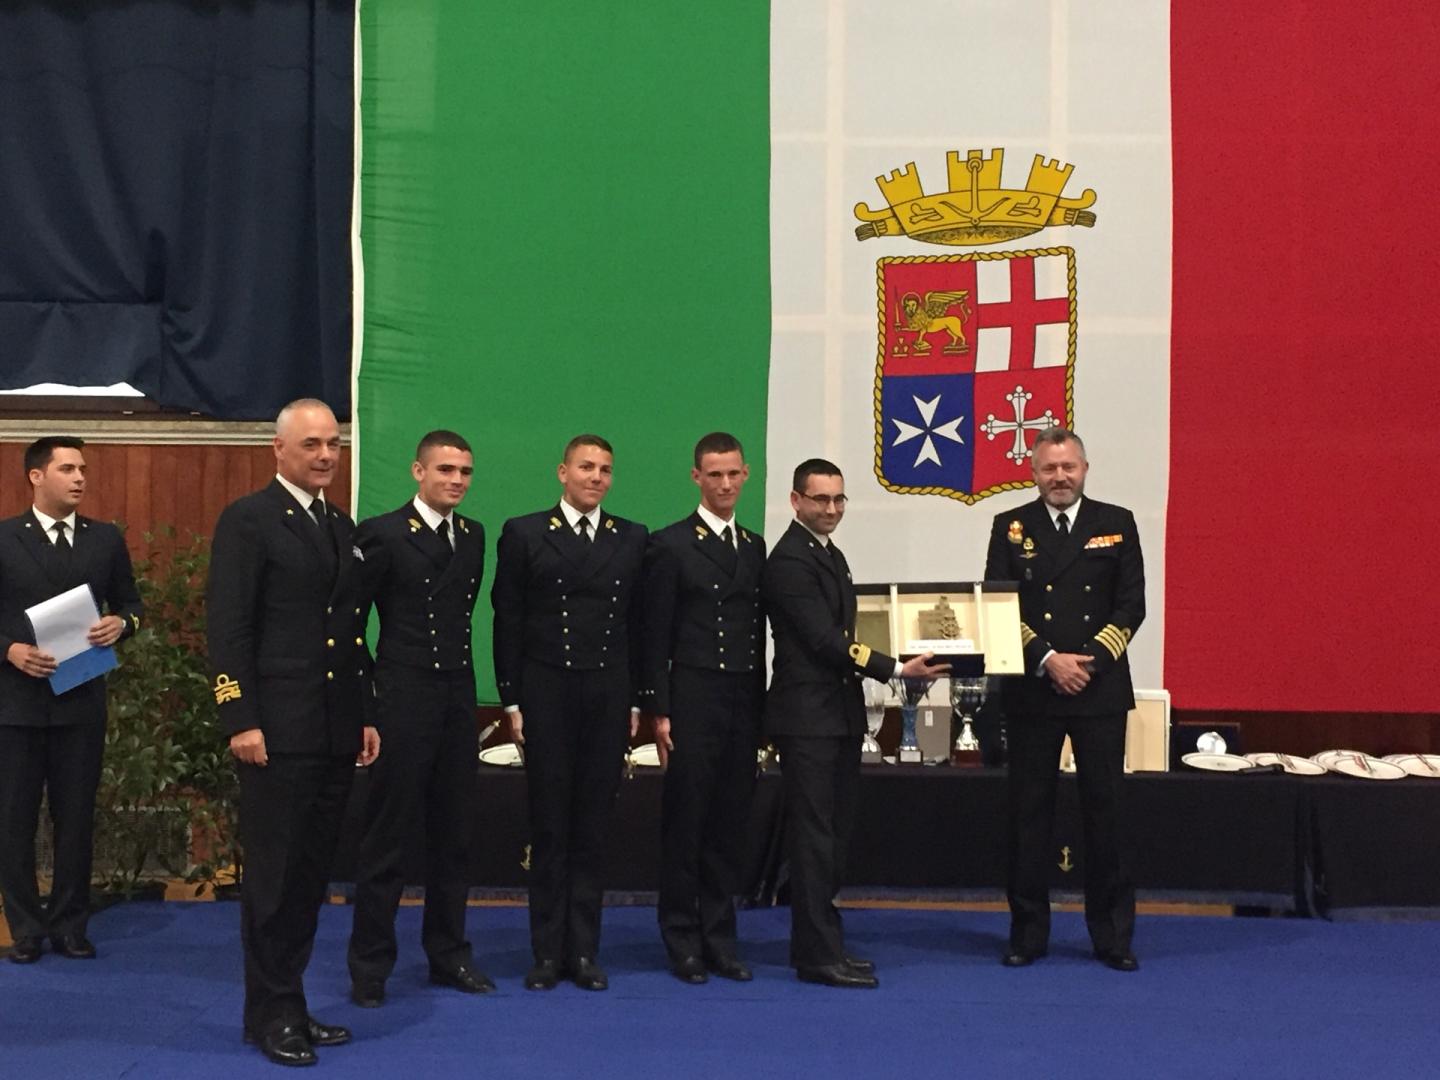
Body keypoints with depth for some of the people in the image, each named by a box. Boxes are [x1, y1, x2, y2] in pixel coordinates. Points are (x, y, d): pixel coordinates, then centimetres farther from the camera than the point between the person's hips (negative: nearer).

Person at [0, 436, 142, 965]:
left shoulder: (106, 539, 7)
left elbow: (130, 605, 12)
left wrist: (121, 623, -10)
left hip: (82, 700, 2)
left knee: (76, 817, 7)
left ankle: (70, 925, 17)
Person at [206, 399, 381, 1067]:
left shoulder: (344, 528, 16)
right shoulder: (248, 520, -6)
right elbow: (227, 628, -11)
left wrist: (365, 716, 16)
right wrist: (241, 720, -16)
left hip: (336, 735, 7)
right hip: (277, 731, -7)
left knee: (311, 875, 11)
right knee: (274, 876, 1)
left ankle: (290, 1002, 21)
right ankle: (270, 1012, 12)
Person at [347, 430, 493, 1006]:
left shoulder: (473, 536, 10)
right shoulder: (382, 534, -7)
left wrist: (459, 666, 10)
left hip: (457, 699, 6)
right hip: (403, 699, -5)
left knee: (453, 833, 11)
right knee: (389, 835, 1)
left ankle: (448, 953, 23)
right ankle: (370, 964, 11)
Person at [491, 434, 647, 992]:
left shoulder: (633, 540, 8)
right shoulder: (523, 534, 3)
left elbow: (640, 624, 9)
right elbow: (507, 622, 2)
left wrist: (636, 700, 5)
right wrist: (511, 700, -3)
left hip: (608, 699, 2)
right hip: (546, 696, -2)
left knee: (593, 828, 6)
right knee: (550, 826, 4)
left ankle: (583, 950, 13)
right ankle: (547, 952, 12)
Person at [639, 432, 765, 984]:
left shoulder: (756, 547, 14)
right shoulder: (670, 545, -2)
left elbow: (760, 631, 14)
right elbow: (656, 637, -5)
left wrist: (762, 708, 10)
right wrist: (659, 711, -9)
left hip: (743, 704, 5)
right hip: (693, 700, -5)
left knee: (731, 822, 8)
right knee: (685, 820, 1)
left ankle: (719, 938, 17)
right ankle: (682, 940, 11)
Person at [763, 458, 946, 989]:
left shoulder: (833, 557, 17)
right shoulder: (789, 561, -13)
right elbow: (823, 639, -19)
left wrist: (894, 663, 9)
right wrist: (896, 669, -22)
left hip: (841, 712, 9)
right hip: (807, 715, -9)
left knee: (833, 833, 12)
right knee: (814, 835, -6)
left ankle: (815, 942, 19)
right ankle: (819, 955, -2)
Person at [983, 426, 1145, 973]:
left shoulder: (1117, 524, 6)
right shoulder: (1011, 527, 6)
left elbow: (1131, 605, 2)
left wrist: (1088, 660, -10)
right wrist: (1047, 660, -11)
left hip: (1101, 688, 0)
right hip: (1032, 689, 0)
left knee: (1104, 809, 2)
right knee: (1029, 811, 4)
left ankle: (1112, 935, 12)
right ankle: (1028, 932, 13)